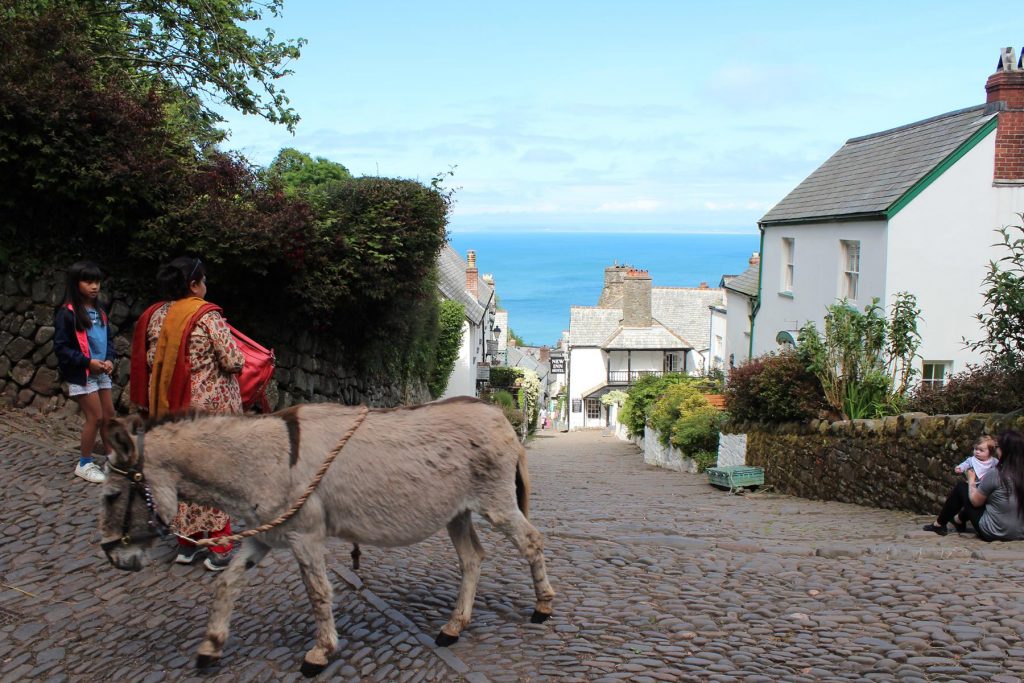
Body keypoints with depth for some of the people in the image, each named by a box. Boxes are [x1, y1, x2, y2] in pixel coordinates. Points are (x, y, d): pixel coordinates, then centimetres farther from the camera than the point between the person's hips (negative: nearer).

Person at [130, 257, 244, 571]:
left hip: (172, 407, 6)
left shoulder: (156, 316, 2)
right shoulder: (207, 315, -15)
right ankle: (219, 550, 8)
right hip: (211, 406, -5)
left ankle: (186, 543, 23)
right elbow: (234, 362, -16)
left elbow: (150, 362, 6)